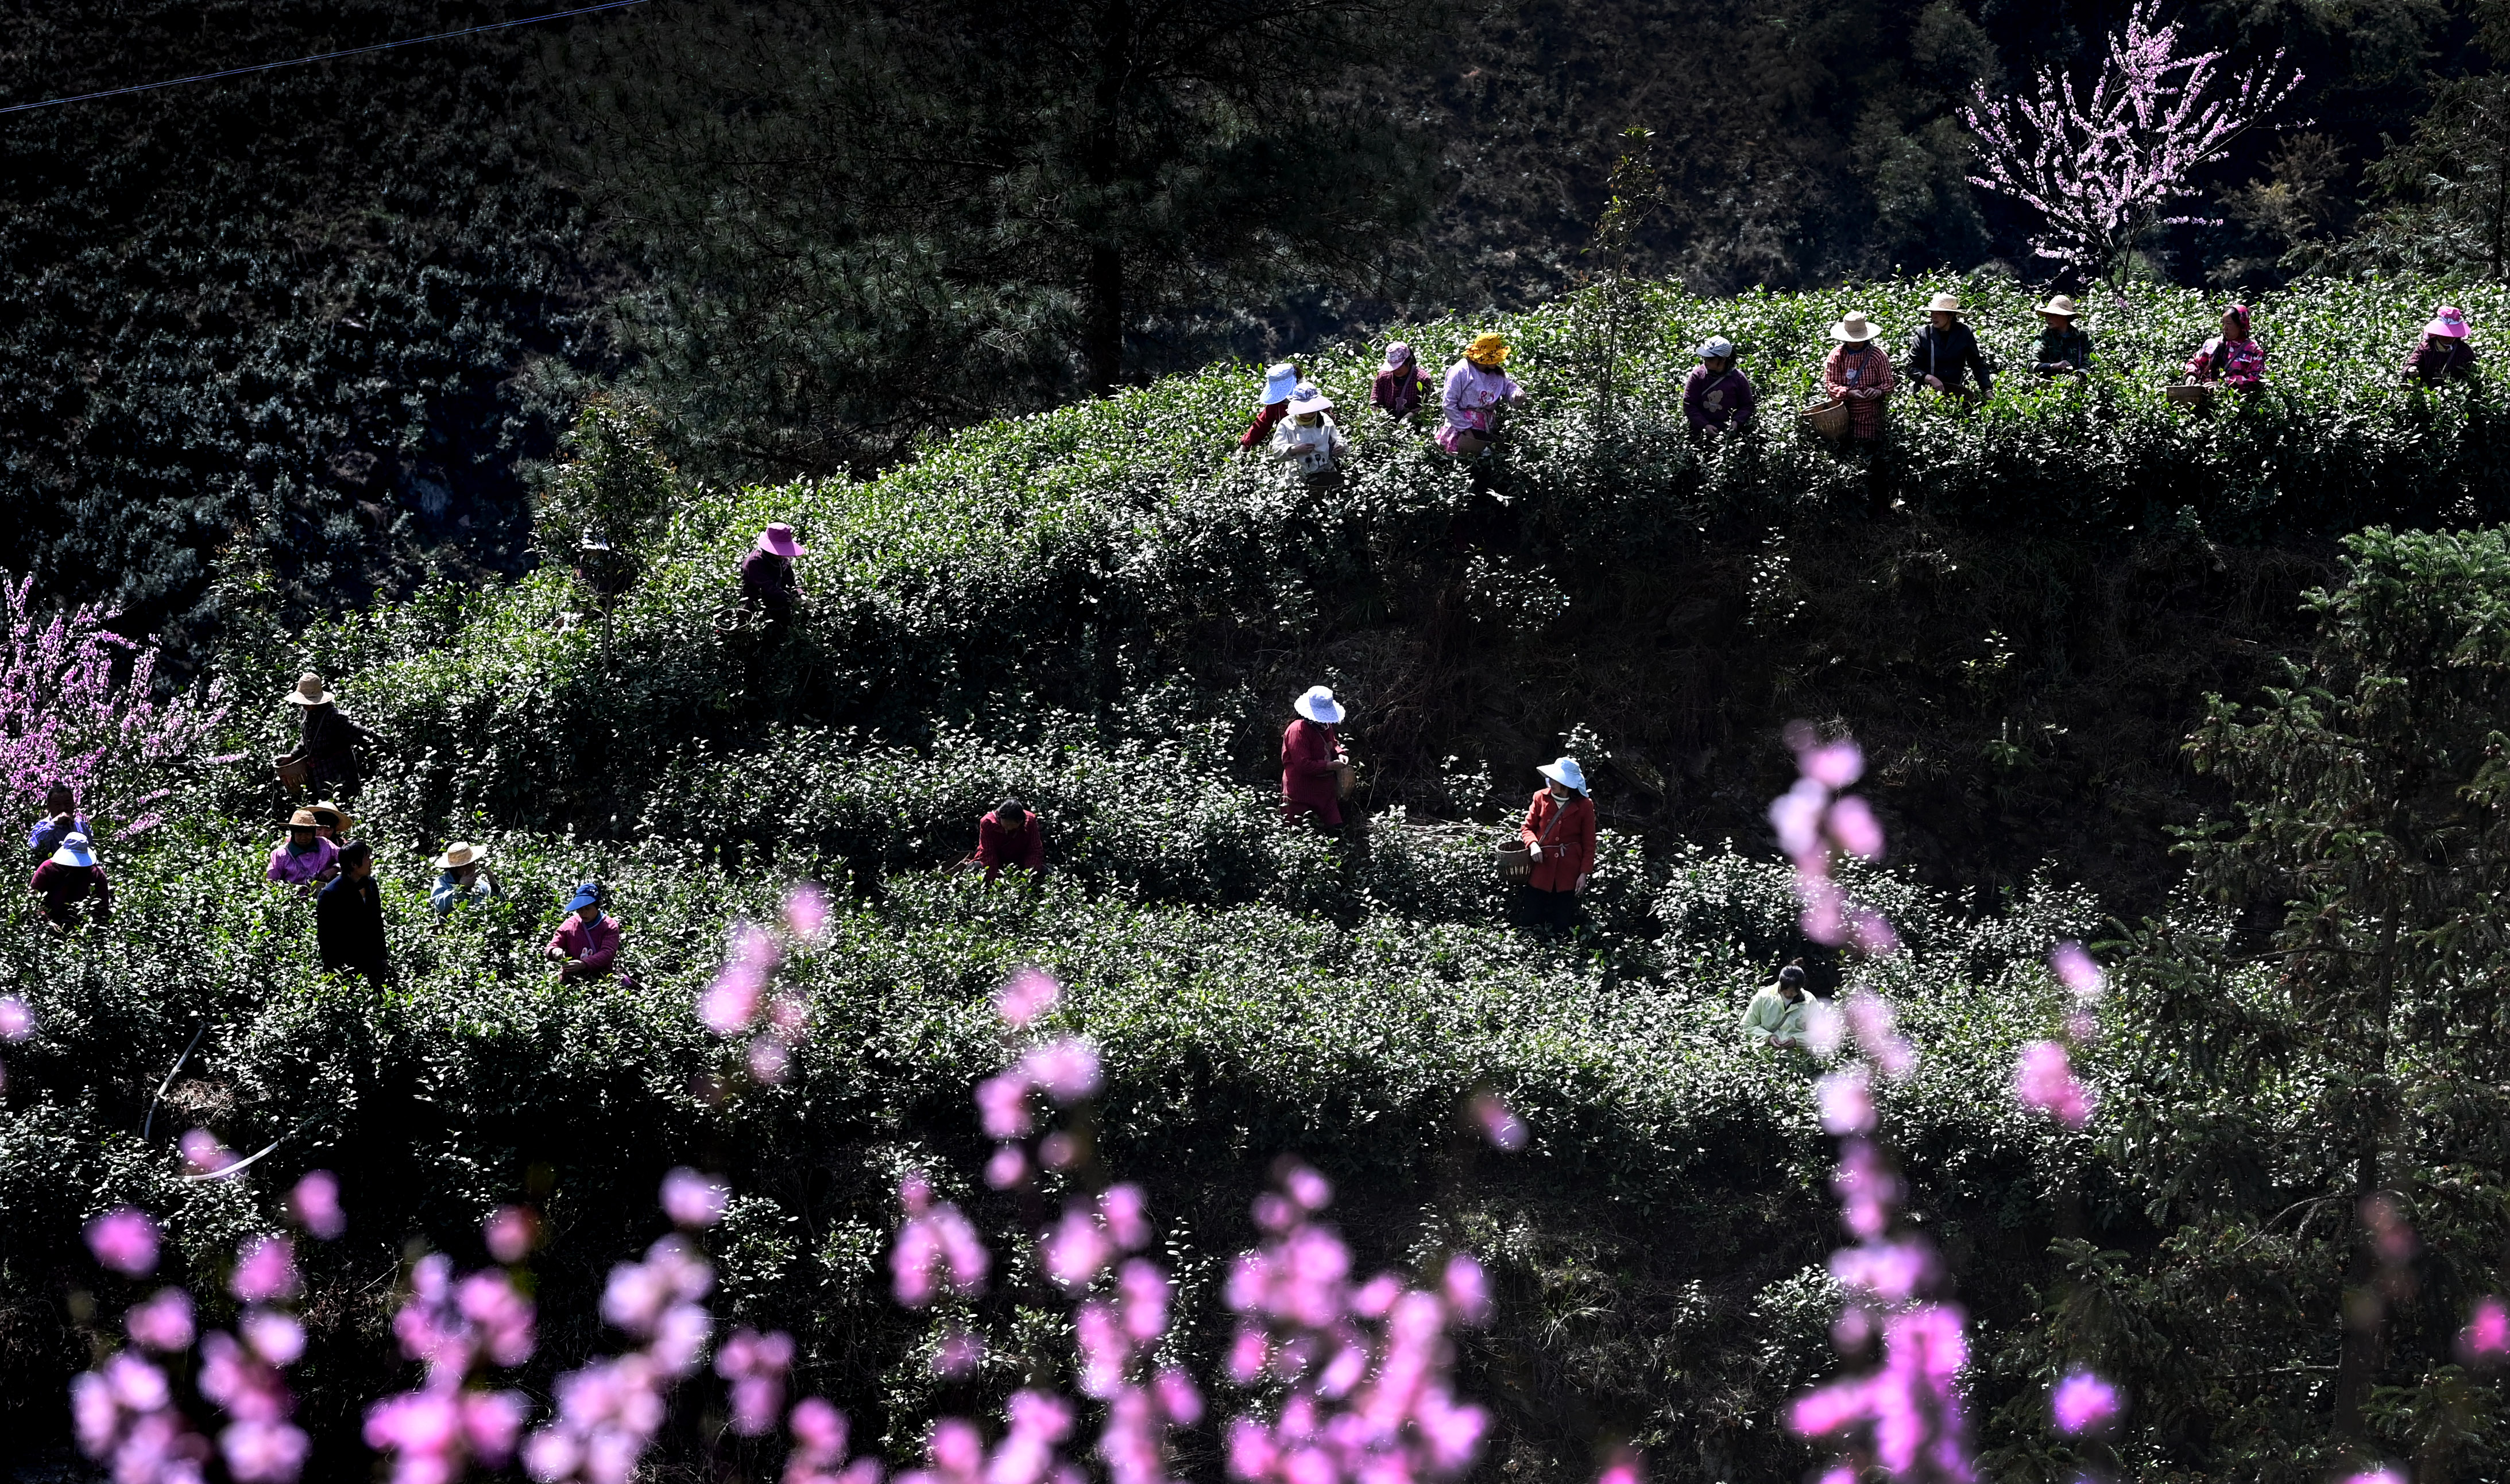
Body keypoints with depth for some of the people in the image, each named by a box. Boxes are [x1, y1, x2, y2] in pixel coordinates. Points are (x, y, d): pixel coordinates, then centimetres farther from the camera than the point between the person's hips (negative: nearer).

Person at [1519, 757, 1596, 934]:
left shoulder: (1584, 806, -5)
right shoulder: (1541, 798, 0)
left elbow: (1589, 843, 1)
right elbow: (1528, 828, 9)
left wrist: (1584, 873, -5)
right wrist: (1533, 844, -13)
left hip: (1568, 870, -2)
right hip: (1543, 866, 2)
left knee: (1564, 923, 0)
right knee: (1539, 921, 3)